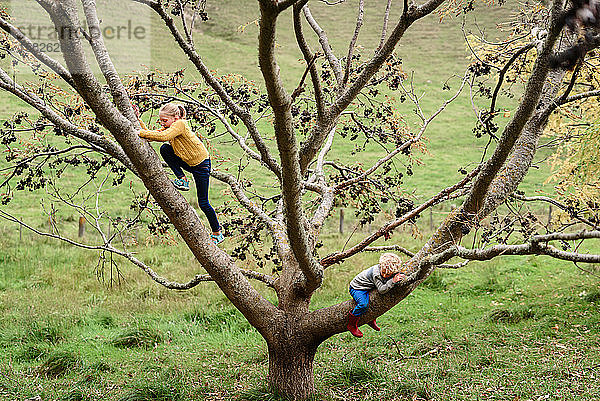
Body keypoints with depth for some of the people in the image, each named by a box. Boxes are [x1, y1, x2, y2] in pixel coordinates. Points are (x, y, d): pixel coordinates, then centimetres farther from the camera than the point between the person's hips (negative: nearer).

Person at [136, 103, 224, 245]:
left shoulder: (180, 124, -26)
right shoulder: (168, 127, 1)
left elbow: (163, 136, -40)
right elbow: (150, 134, -5)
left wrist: (140, 132, -39)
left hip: (201, 164, -8)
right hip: (186, 162, 8)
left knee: (203, 203, -2)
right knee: (165, 149, -15)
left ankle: (217, 233, 16)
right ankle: (182, 180, -4)